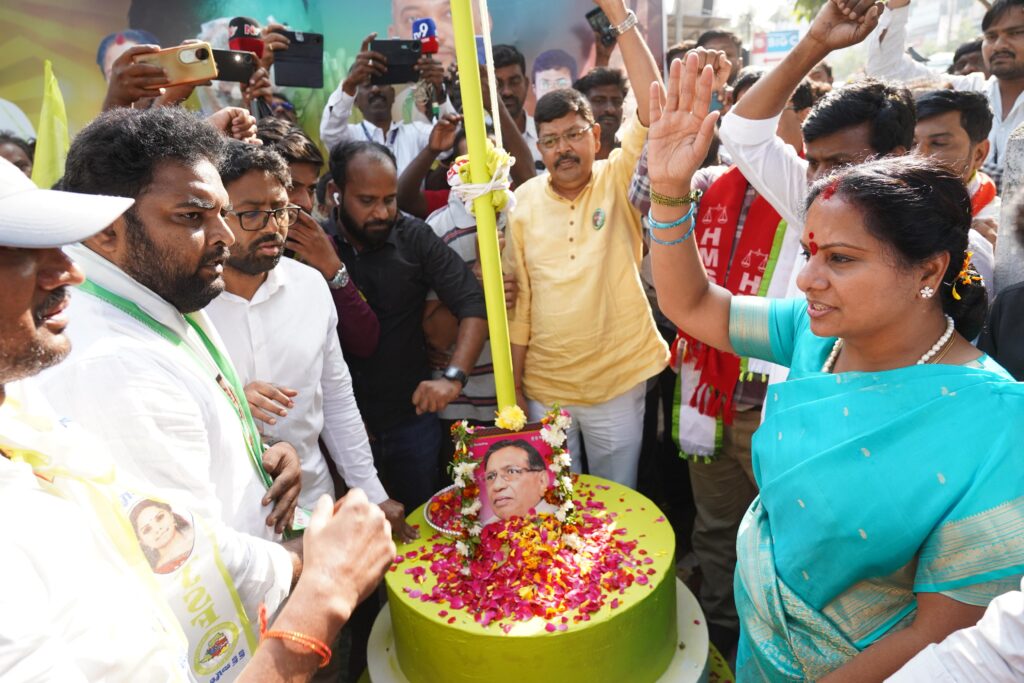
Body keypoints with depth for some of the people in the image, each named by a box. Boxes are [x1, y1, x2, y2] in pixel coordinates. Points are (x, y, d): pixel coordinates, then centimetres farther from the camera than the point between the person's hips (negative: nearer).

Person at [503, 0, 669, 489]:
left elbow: (653, 111, -20)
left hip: (619, 383, -1)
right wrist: (513, 385, 2)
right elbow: (519, 298, 1)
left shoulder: (618, 181, -4)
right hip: (543, 387, 2)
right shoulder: (524, 201, -1)